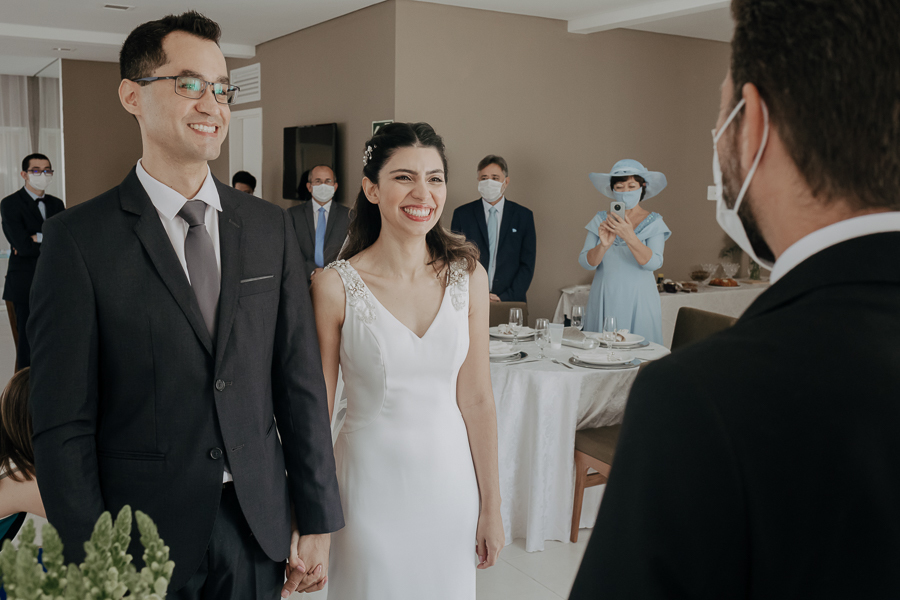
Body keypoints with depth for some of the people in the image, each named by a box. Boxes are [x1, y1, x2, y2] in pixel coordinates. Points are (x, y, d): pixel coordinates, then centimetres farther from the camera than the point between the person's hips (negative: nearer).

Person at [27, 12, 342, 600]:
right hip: (142, 544, -3)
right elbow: (63, 424, -8)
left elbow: (301, 383, 0)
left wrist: (318, 524, 1)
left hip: (258, 529, 3)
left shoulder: (271, 227, 1)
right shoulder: (79, 237, -9)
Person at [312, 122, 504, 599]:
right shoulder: (335, 286, -13)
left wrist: (491, 506, 3)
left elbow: (476, 398, -1)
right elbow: (316, 408, -7)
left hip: (451, 478, 3)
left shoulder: (468, 275, -4)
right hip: (372, 481, -3)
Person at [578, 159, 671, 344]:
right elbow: (585, 262, -2)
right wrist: (603, 245, -21)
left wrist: (629, 237, -27)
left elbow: (653, 263, -13)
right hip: (604, 301, 2)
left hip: (638, 302, -2)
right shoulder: (601, 219, 6)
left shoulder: (653, 222, 1)